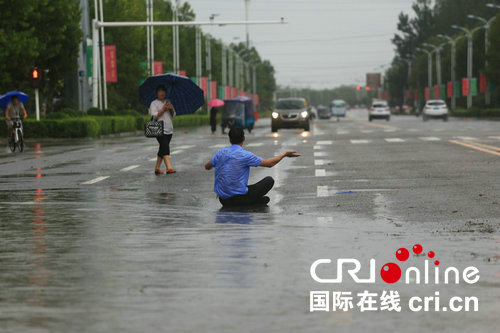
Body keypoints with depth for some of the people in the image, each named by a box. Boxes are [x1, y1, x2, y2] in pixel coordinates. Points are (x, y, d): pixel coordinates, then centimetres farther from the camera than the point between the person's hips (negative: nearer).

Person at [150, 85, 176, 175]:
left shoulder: (168, 102, 18)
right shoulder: (154, 103, 1)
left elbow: (173, 116, 17)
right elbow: (154, 115, -10)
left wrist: (171, 109, -4)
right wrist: (163, 109, -17)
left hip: (169, 129, 6)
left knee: (162, 149, 7)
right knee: (165, 148, -17)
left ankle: (157, 168, 12)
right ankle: (169, 168, -26)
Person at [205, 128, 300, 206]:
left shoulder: (220, 153, 2)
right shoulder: (245, 155, -12)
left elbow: (207, 167, 18)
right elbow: (269, 163, -4)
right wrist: (285, 154, 10)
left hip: (222, 199, 5)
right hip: (239, 198, -5)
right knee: (269, 180, 7)